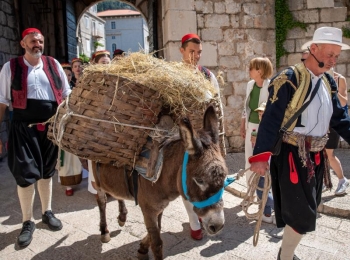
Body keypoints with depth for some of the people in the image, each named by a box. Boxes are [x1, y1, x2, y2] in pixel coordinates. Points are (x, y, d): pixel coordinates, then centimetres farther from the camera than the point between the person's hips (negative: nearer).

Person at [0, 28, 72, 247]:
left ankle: (47, 212, 35)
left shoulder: (53, 64, 6)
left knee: (47, 171, 16)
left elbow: (66, 94, 11)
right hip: (24, 128, -3)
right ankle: (28, 222, 19)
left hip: (51, 126, 3)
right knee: (26, 174, -2)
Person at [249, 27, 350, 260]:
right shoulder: (289, 79, -15)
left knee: (307, 212, 18)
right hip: (291, 155, -8)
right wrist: (261, 156, -27)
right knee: (301, 215, -4)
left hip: (316, 156, 8)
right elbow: (270, 120, -20)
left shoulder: (329, 82, 9)